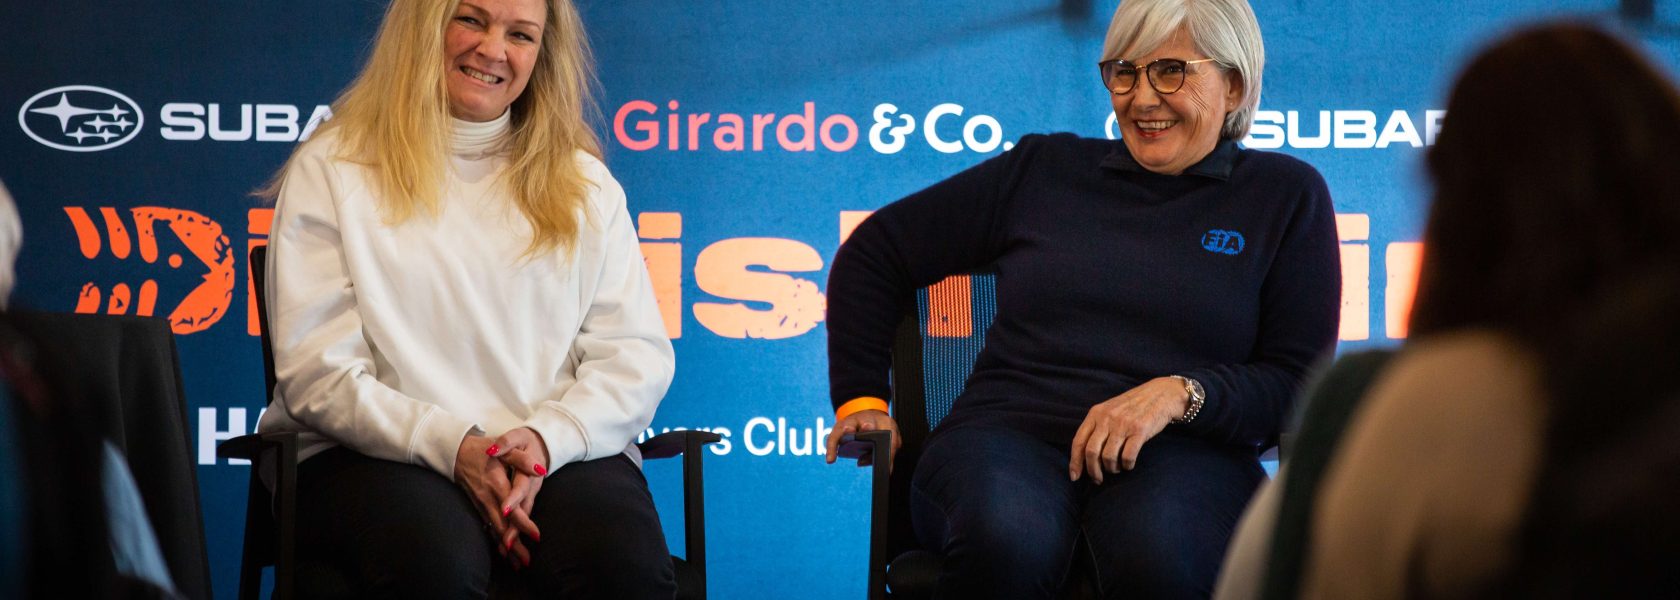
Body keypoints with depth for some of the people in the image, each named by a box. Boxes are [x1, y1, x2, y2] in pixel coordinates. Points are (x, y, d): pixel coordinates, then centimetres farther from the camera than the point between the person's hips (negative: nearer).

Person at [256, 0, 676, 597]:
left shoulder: (582, 182, 18)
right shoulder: (331, 169, 8)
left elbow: (636, 354, 8)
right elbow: (316, 370, -2)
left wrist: (550, 438, -13)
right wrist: (453, 447, -16)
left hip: (558, 452, 2)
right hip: (378, 453, -2)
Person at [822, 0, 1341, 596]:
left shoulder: (1286, 195, 12)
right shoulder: (1043, 169, 16)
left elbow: (1300, 380, 5)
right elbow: (874, 253, 22)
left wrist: (1180, 394, -12)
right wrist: (861, 397, 13)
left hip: (1183, 453, -1)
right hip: (1010, 434, 1)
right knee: (1007, 541, -37)